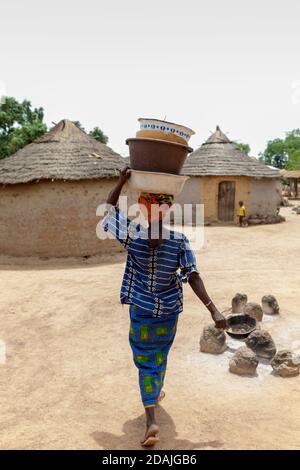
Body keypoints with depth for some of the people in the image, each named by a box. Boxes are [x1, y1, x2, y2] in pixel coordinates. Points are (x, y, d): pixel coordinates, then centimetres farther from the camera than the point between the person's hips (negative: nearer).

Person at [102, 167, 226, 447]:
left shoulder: (131, 236, -19)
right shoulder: (179, 241, -18)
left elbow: (108, 211, -3)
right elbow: (193, 278, -20)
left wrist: (121, 181, -6)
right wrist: (214, 311, -17)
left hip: (141, 309, -2)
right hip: (170, 310, 2)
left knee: (145, 360, 9)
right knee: (160, 355, 25)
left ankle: (151, 420, 0)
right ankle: (155, 393, 48)